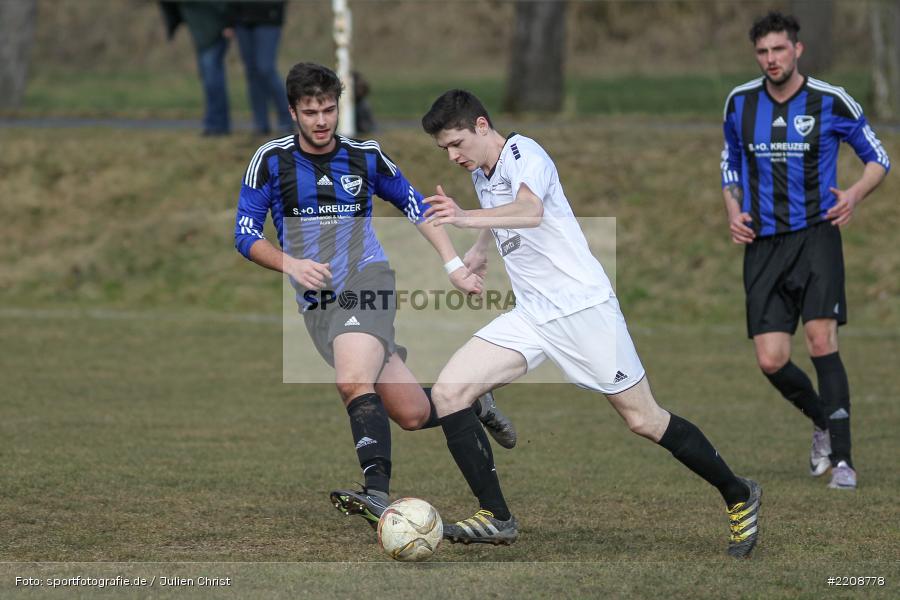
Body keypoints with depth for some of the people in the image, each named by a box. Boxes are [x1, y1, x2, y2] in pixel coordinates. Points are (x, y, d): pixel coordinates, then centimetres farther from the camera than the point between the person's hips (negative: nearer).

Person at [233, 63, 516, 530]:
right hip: (317, 304, 2)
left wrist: (454, 265, 10)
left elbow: (414, 205, 17)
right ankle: (473, 404, 28)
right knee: (412, 414, -4)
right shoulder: (271, 160, 2)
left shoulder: (365, 156, 4)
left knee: (353, 382, -32)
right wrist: (292, 265, -12)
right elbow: (245, 234, 4)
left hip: (367, 281, -2)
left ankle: (378, 495, -39)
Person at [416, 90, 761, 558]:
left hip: (582, 305, -8)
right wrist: (480, 251, 50)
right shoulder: (481, 174, 12)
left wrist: (466, 218, -50)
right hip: (530, 316, 8)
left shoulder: (523, 153, -15)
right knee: (448, 392, -9)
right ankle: (496, 519, -9)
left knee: (644, 420, -2)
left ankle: (739, 496, 19)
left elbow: (531, 211, -37)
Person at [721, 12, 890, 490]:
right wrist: (734, 211, 4)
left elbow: (878, 158, 7)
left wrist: (855, 194, -12)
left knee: (821, 340, -18)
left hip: (815, 234, -3)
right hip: (763, 244, 3)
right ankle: (823, 421, 25)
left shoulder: (831, 102, -4)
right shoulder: (739, 102, 5)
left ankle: (841, 460, -11)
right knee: (771, 361, -5)